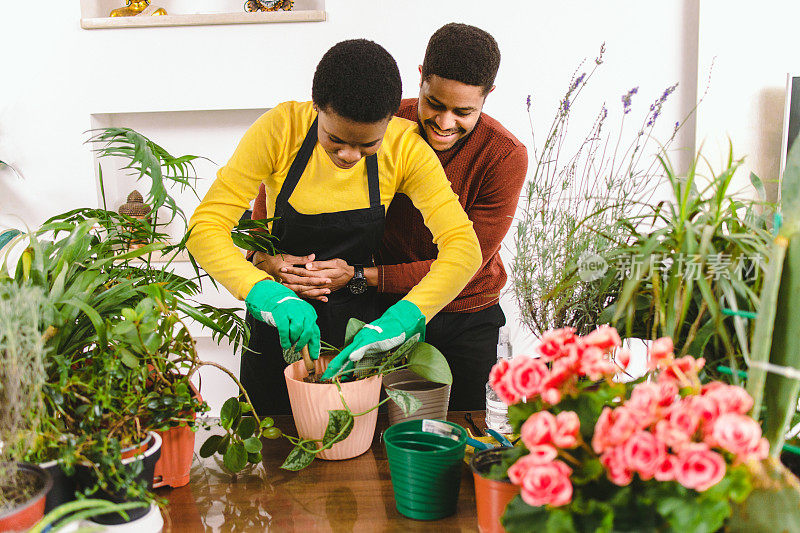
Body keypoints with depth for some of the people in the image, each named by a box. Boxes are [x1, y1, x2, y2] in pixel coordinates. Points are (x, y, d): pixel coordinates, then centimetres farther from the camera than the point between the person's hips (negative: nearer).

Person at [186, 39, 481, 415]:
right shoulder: (282, 128, -22)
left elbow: (463, 247, -26)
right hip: (278, 326, 0)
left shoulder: (405, 147, -19)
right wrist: (270, 296, -42)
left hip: (359, 321, 1)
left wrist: (398, 321, -41)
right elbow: (205, 228, -25)